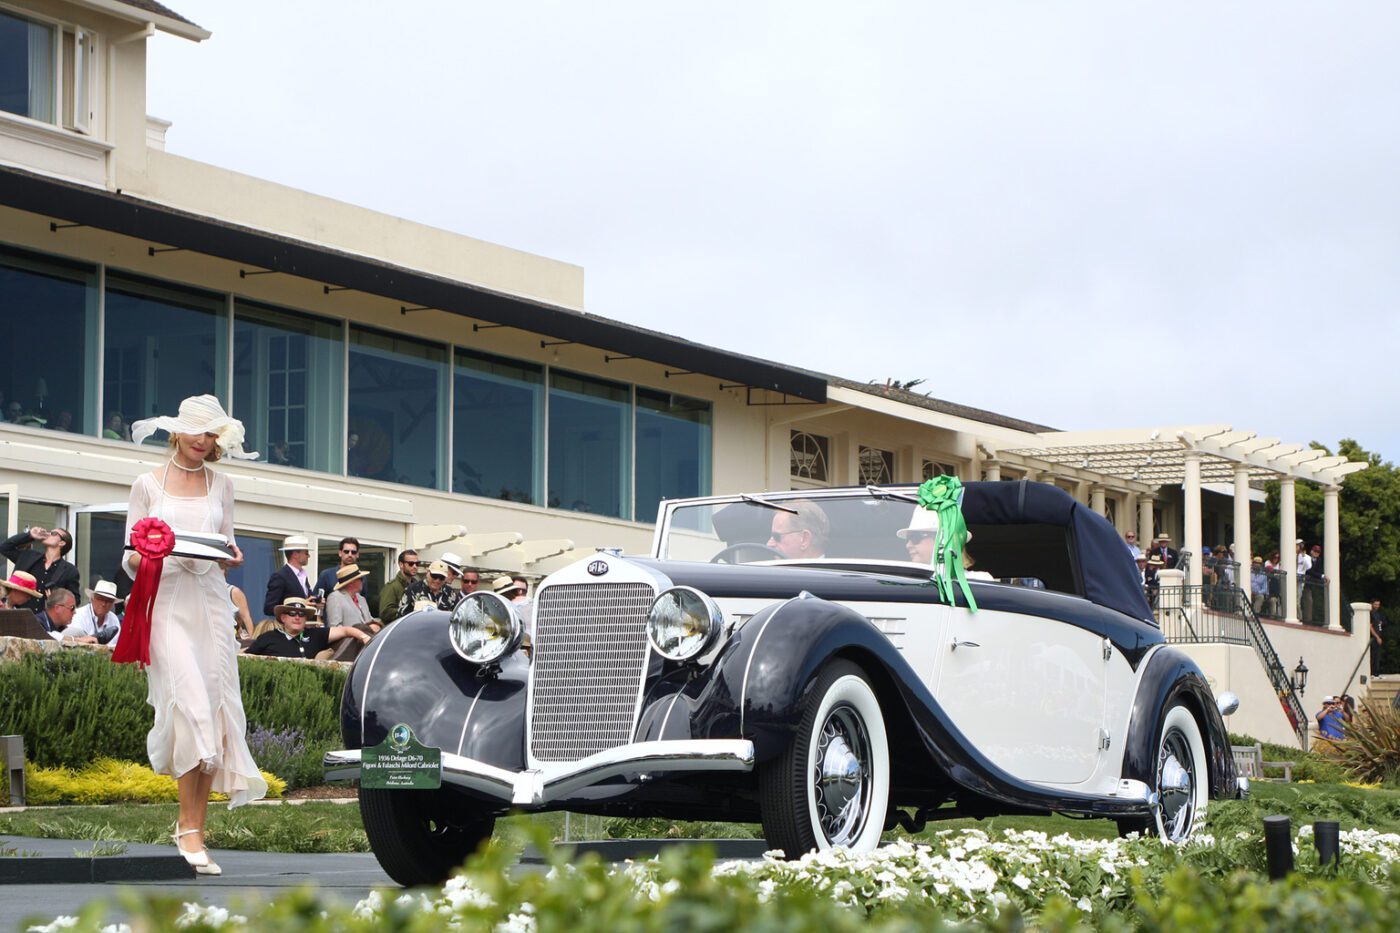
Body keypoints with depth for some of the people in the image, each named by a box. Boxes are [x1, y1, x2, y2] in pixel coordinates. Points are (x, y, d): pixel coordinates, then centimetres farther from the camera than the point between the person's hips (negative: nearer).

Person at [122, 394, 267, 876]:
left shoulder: (220, 484, 15)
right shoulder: (148, 484, 7)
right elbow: (129, 559, 6)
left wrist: (231, 554, -5)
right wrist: (142, 558, -16)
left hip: (211, 600, 3)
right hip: (166, 601, -3)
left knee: (214, 707, -4)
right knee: (190, 704, -17)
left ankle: (193, 825, 2)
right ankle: (190, 828, -13)